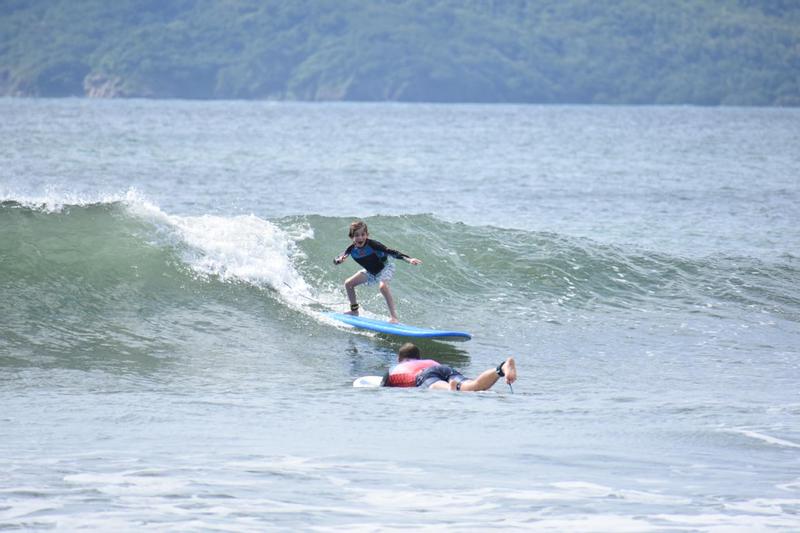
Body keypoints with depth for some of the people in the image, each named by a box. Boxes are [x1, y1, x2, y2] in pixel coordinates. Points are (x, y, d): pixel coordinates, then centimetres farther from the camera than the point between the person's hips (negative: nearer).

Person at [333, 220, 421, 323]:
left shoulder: (372, 245, -32)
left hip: (385, 268, -7)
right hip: (371, 272, 7)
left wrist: (408, 259, -49)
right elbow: (335, 260, -10)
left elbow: (390, 252, -37)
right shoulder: (352, 249, -17)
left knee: (382, 286, -35)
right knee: (348, 283, 3)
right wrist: (339, 260, -37)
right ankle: (354, 311, 22)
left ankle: (394, 316, -35)